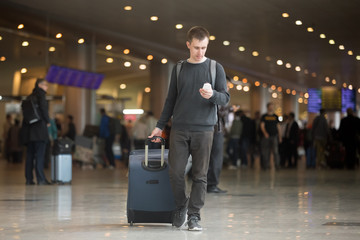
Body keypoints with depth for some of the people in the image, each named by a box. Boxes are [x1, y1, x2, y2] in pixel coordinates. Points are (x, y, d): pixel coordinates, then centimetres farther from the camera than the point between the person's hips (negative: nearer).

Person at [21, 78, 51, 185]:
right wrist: (48, 121, -1)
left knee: (30, 154, 8)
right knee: (40, 154, -8)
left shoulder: (30, 96, 18)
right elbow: (43, 108, -14)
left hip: (28, 128, 7)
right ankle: (41, 179, -12)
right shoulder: (40, 94, -2)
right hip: (39, 127, -7)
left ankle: (29, 179, 7)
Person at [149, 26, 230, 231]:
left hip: (204, 130, -2)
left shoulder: (215, 68, 5)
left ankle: (194, 215, 6)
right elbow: (171, 100, 16)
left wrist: (213, 95, -21)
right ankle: (181, 206, 19)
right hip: (179, 129, 2)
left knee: (200, 175, -1)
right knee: (176, 172, -3)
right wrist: (160, 126, 13)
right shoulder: (179, 69, 11)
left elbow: (225, 98, 1)